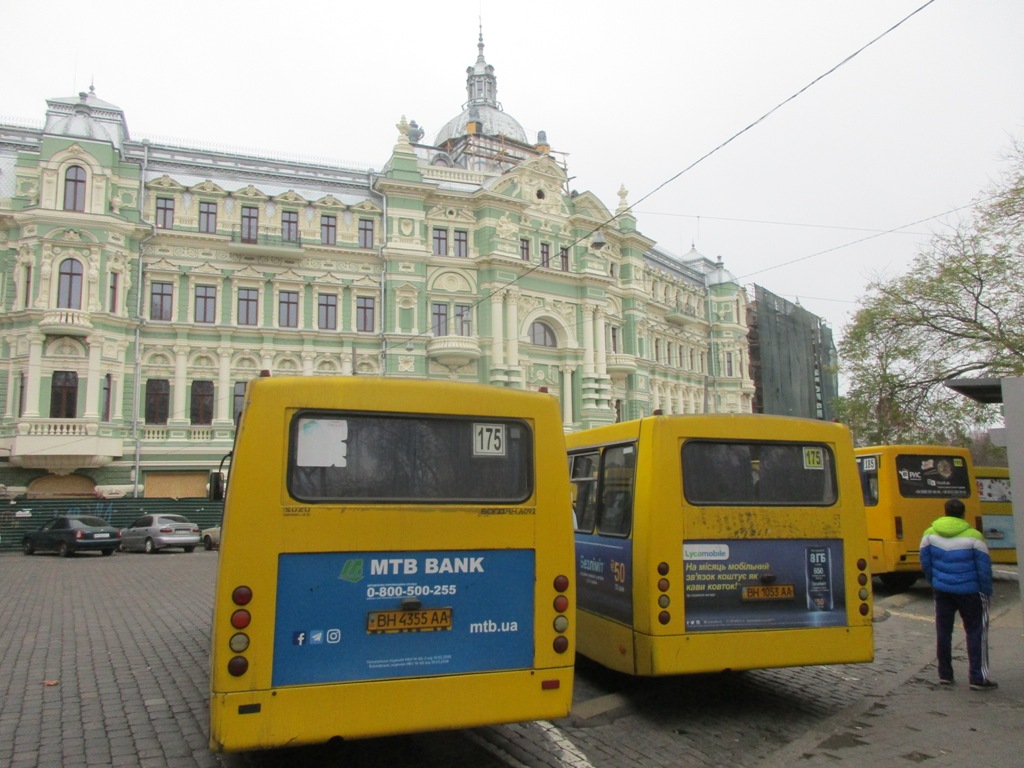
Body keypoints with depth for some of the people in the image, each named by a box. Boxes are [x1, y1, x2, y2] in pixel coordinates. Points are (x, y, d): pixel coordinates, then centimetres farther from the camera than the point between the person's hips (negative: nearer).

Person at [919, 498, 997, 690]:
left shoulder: (930, 534, -2)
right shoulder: (973, 537, -12)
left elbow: (925, 563, 4)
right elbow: (984, 567, -9)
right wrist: (986, 591, 2)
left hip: (941, 590, 4)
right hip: (969, 592, -3)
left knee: (943, 631, 12)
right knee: (976, 632, 6)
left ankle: (945, 674, 19)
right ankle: (978, 678, 5)